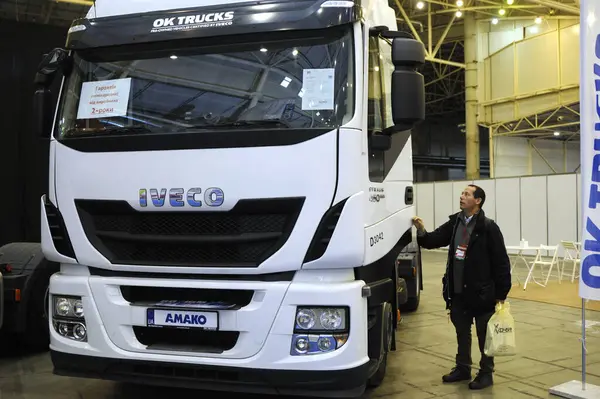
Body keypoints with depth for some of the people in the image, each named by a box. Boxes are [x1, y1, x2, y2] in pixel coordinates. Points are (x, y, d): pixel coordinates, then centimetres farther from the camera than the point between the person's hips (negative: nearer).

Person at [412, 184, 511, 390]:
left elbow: (501, 262, -12)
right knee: (462, 332, 19)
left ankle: (486, 373, 21)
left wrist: (501, 294, -12)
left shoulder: (488, 227, -14)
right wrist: (422, 232, -15)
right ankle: (463, 368, 33)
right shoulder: (454, 223, 5)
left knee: (484, 334, 8)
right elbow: (434, 240, 7)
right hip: (458, 292, 6)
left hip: (482, 293, -6)